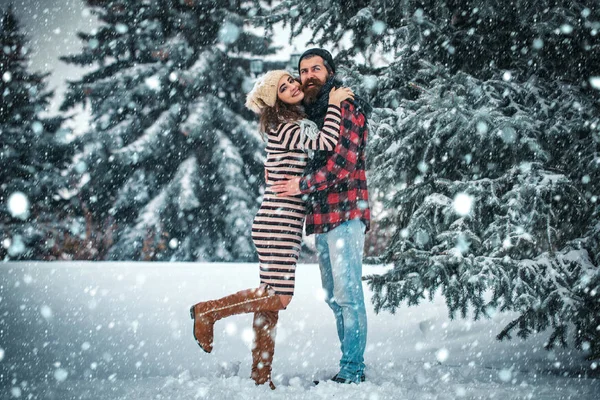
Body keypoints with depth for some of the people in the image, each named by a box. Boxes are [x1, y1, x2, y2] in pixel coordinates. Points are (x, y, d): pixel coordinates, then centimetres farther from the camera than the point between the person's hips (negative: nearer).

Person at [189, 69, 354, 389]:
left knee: (271, 298, 9)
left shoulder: (301, 124, 18)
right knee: (279, 298, -11)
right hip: (277, 223, -10)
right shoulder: (282, 127, -12)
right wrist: (334, 104, -11)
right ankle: (207, 312, 3)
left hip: (284, 224, 10)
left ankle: (261, 375, 13)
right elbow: (327, 143, -20)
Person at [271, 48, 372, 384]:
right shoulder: (310, 112, 20)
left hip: (345, 210, -9)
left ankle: (352, 371, -8)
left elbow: (345, 159, -16)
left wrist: (304, 184, -14)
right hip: (321, 214, 9)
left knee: (347, 293, -10)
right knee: (333, 295, 11)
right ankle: (352, 368, 17)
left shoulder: (347, 106, -5)